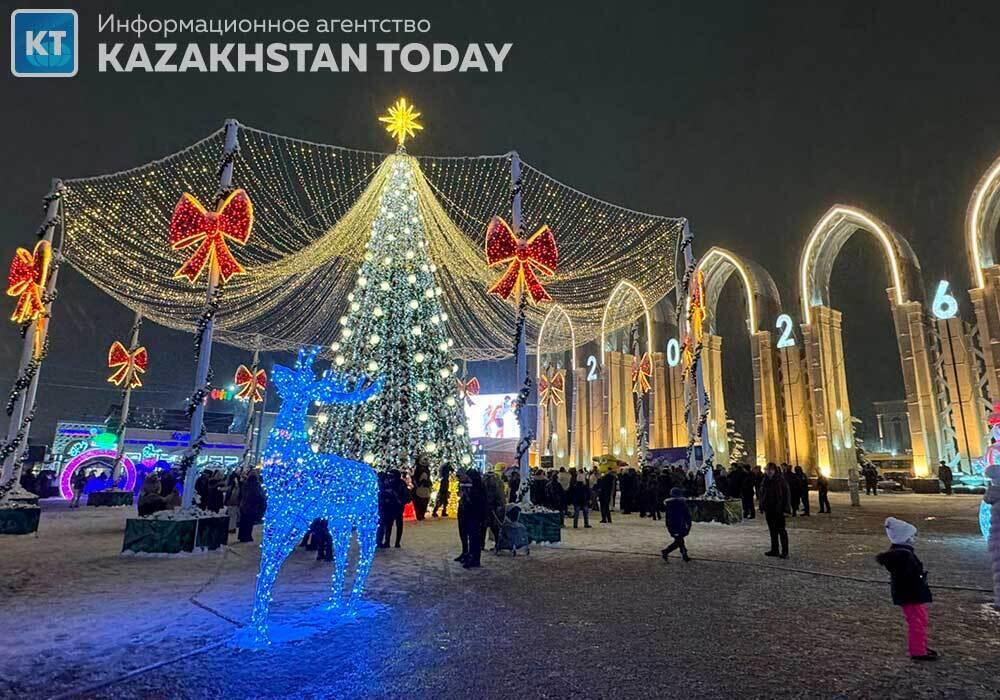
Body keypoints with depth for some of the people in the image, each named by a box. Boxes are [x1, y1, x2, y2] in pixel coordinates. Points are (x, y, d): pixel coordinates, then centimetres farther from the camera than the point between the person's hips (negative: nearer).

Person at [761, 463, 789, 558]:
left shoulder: (780, 480, -10)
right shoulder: (765, 480, 7)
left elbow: (786, 494, -12)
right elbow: (762, 494, 12)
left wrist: (785, 509, -17)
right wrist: (762, 507, 8)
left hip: (778, 510, -6)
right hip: (769, 509, 6)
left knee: (781, 530, 0)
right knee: (772, 530, 13)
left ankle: (785, 552, 6)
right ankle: (774, 550, 22)